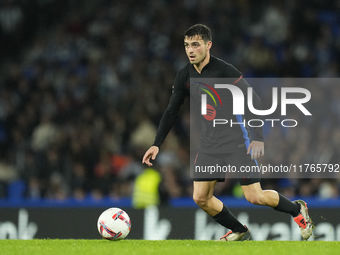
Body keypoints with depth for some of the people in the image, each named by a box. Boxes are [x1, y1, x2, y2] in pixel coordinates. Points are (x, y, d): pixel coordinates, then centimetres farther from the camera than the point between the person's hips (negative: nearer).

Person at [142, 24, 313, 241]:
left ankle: (298, 210, 17)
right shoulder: (184, 76, 3)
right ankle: (239, 231, 17)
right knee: (201, 197, -3)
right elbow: (171, 111, 13)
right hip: (209, 143, 6)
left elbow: (253, 101, -17)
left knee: (254, 197, -11)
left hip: (236, 140, -6)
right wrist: (157, 144, 7)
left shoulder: (224, 70, -15)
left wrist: (258, 138, -25)